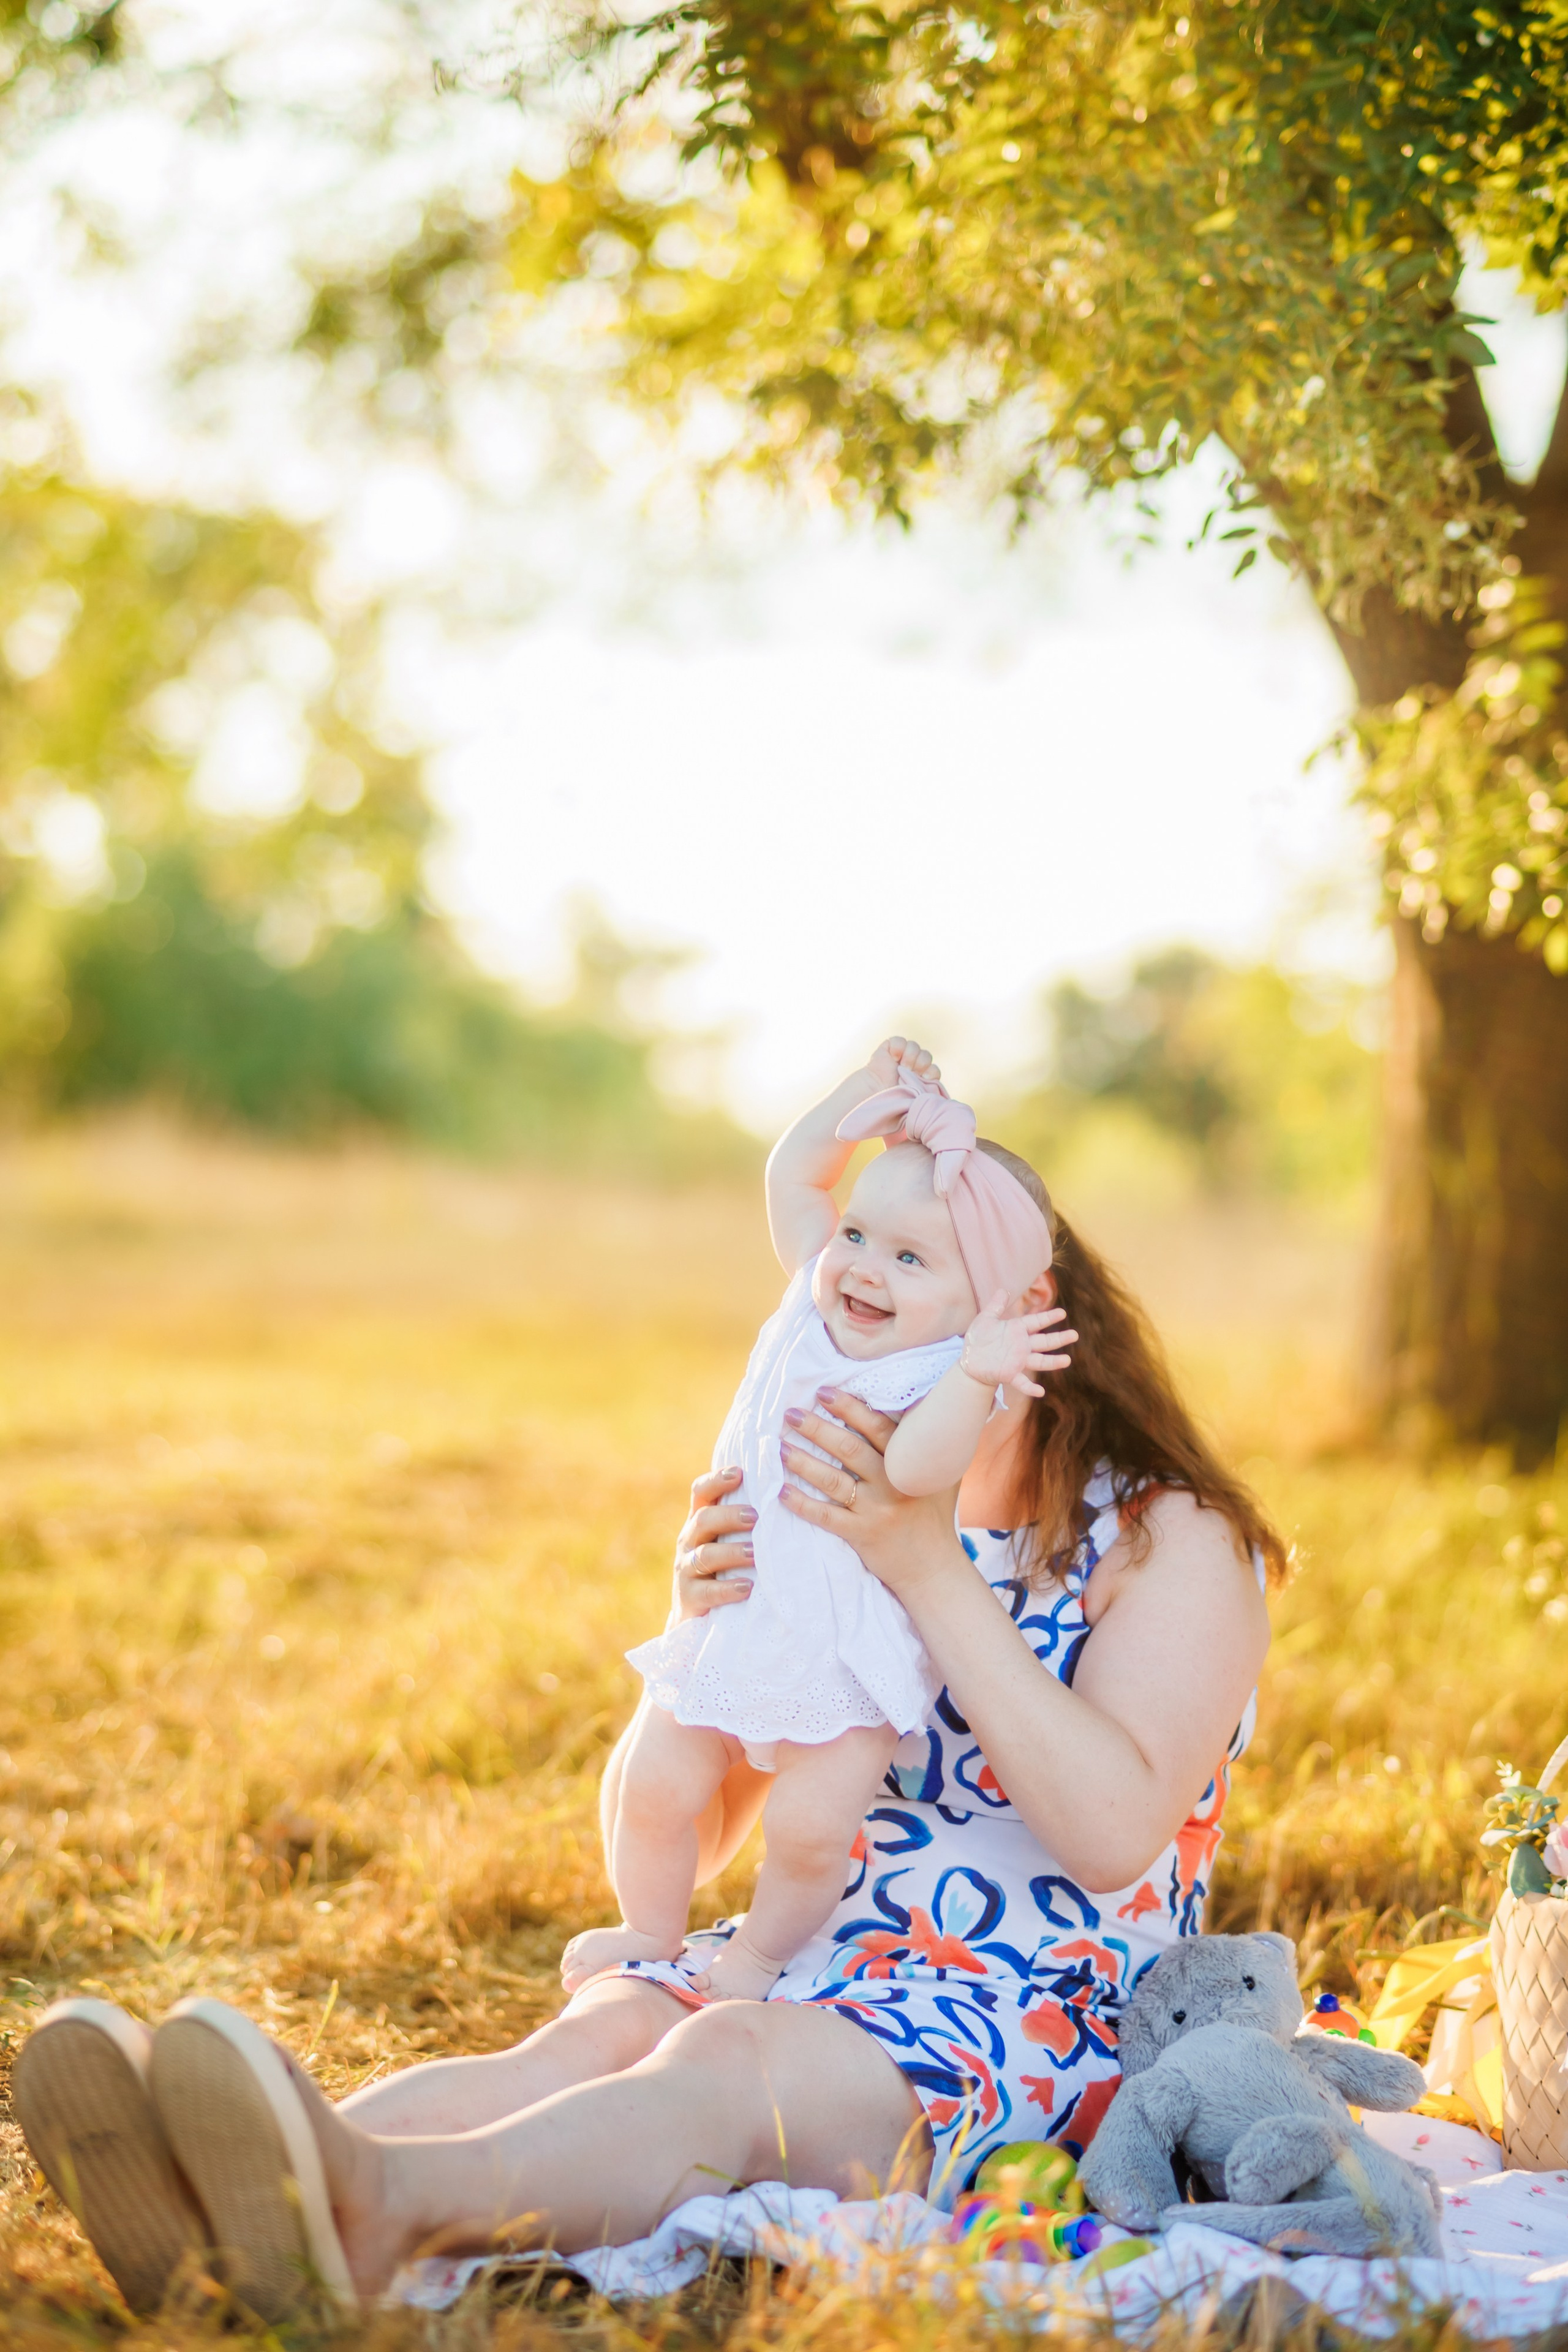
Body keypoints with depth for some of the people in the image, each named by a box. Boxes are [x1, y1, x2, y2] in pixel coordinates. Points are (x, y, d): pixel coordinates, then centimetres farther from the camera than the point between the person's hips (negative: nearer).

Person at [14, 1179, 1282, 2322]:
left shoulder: (1175, 1537, -1)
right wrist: (703, 1628, -10)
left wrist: (932, 1572, -23)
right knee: (589, 2036, -29)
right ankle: (230, 2213, -58)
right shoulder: (835, 1522, 15)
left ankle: (381, 2200, -67)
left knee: (724, 2063, -36)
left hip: (1039, 2015, -5)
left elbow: (1116, 1835, -19)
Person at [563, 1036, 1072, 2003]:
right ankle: (651, 1933, 30)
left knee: (811, 1828, -11)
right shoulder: (817, 1303, 0)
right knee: (654, 1787, 5)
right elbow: (794, 1175, 10)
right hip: (731, 1623, 6)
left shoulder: (946, 1382, -20)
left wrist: (975, 1376, -55)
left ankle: (761, 1952, 17)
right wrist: (869, 1091, 1)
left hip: (845, 1659, -6)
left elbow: (915, 1468, -41)